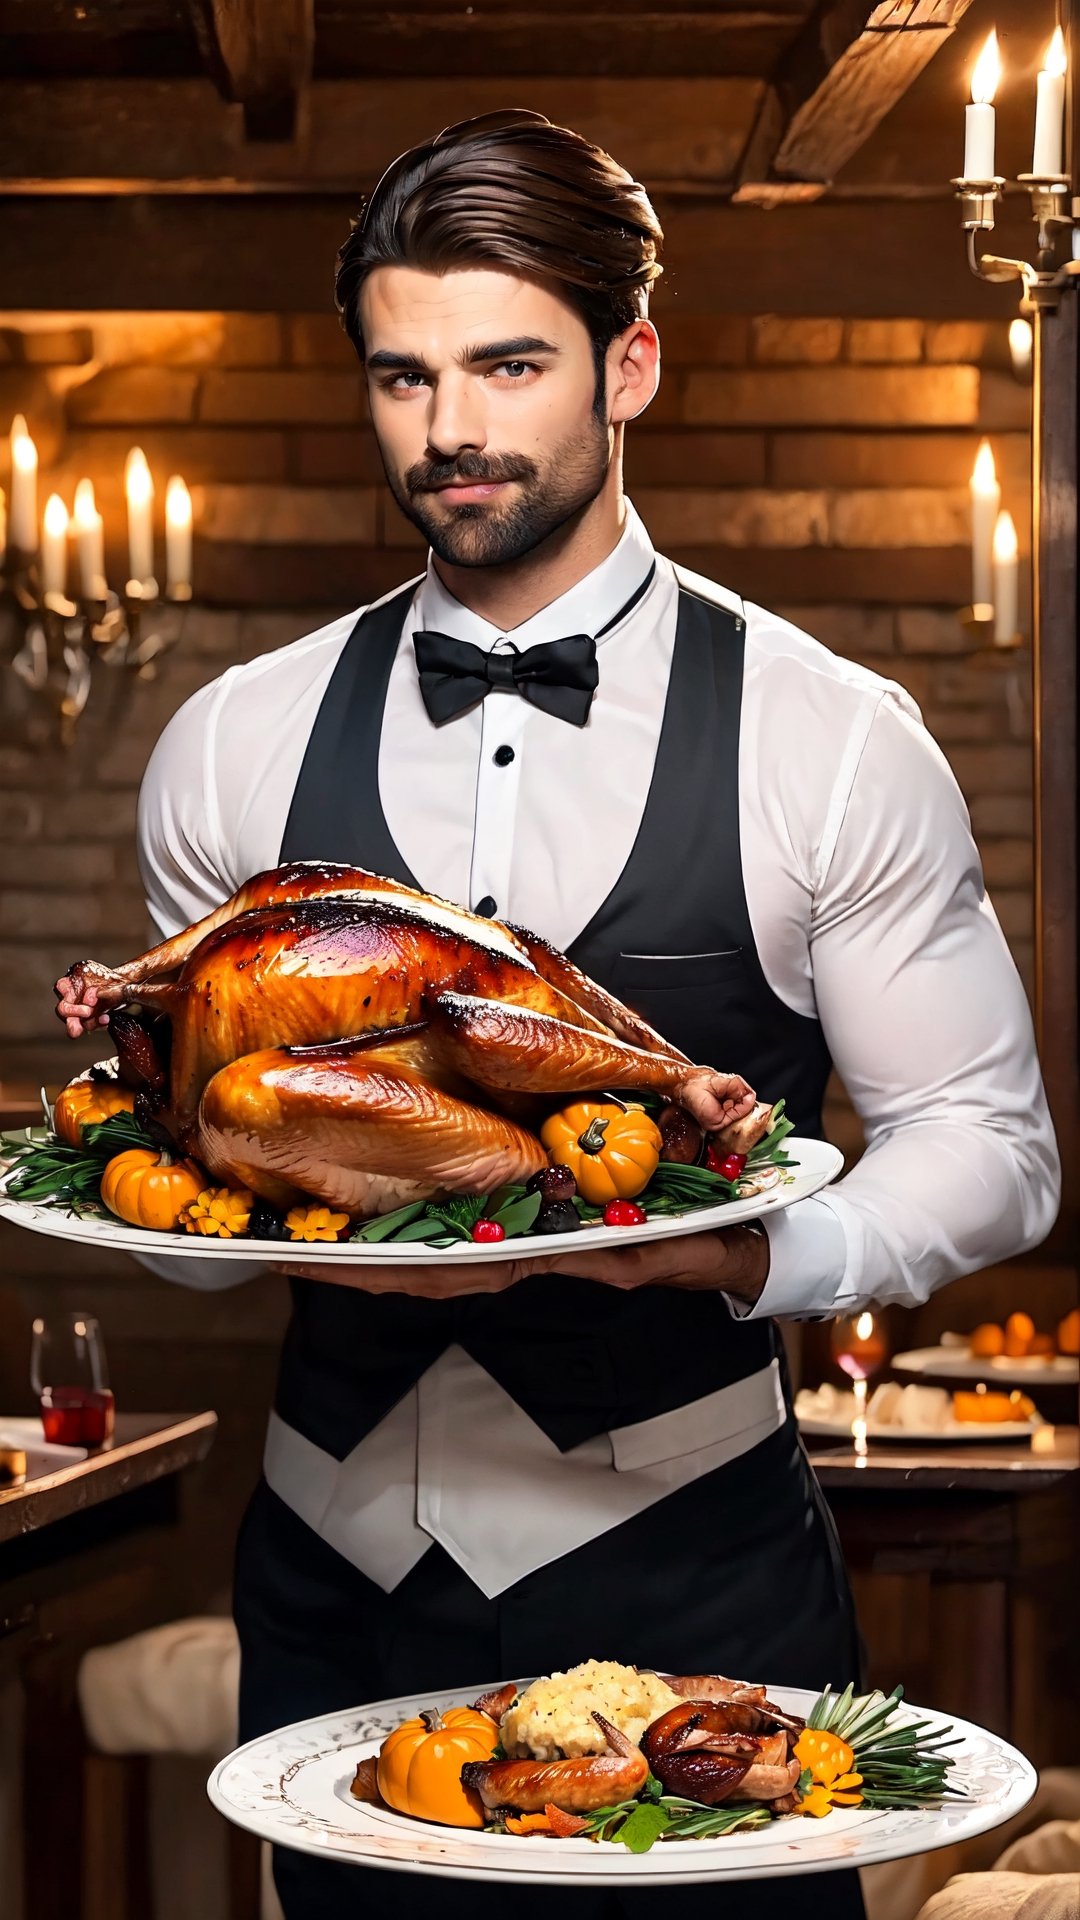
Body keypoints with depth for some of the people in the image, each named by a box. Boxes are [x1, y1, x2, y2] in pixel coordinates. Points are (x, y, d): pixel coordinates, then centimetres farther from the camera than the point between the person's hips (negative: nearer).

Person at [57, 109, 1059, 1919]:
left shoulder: (831, 740, -4)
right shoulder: (232, 747, 5)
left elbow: (987, 1142, -2)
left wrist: (753, 1248, -21)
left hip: (686, 1578, -2)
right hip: (334, 1578, 3)